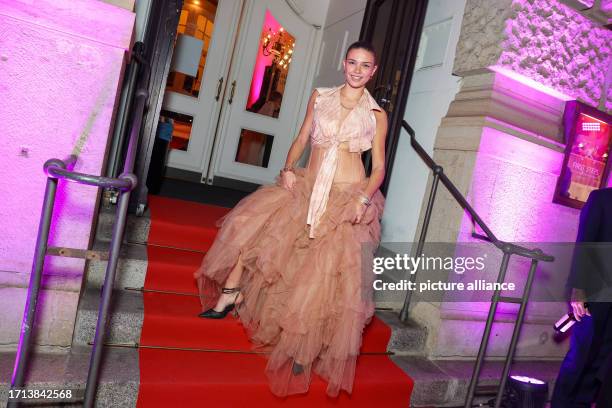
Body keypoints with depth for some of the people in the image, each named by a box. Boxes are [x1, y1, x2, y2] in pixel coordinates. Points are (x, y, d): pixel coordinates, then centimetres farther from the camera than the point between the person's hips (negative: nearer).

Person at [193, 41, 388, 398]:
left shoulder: (376, 114, 4)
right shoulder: (320, 96, 10)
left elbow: (379, 167, 2)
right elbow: (302, 139, 15)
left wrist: (364, 198, -16)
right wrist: (288, 168, -4)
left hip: (347, 199, -3)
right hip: (306, 188, 4)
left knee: (328, 274, -9)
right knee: (251, 219, -8)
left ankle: (306, 348, 8)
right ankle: (230, 293, 10)